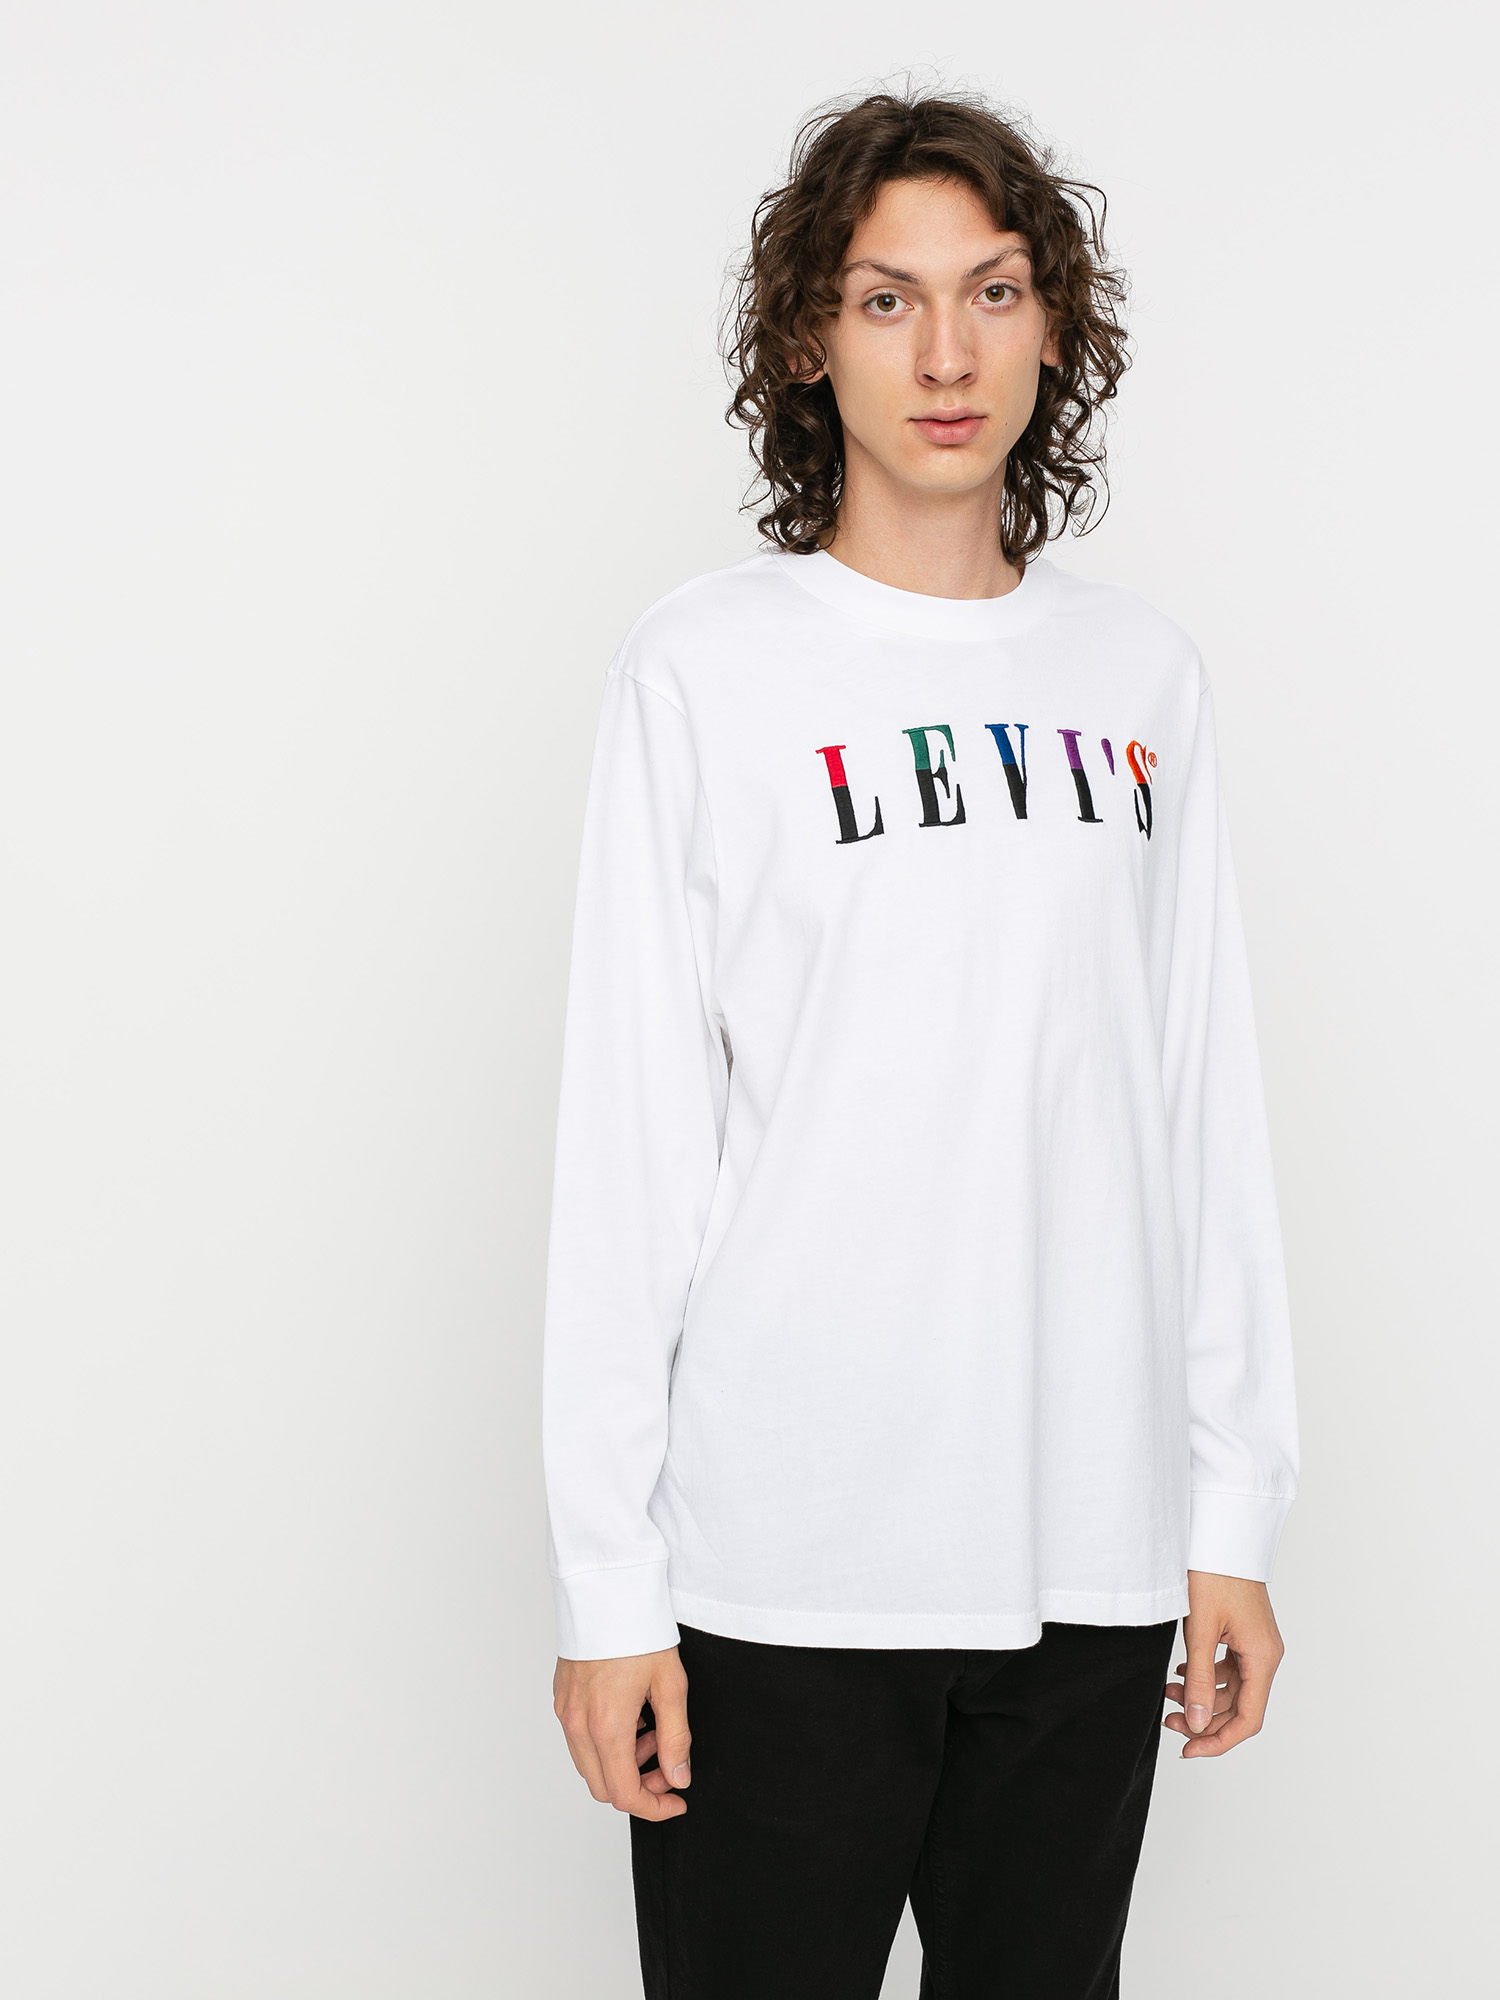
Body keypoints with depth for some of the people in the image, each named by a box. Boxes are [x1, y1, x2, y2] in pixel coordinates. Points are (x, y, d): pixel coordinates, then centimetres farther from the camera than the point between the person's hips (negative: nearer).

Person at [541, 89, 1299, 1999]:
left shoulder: (1139, 674, 8)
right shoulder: (706, 669, -3)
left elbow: (1204, 1109, 10)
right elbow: (627, 1137, -5)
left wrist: (1234, 1511, 7)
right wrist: (608, 1582, -7)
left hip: (1092, 1556, 4)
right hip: (782, 1568, -3)